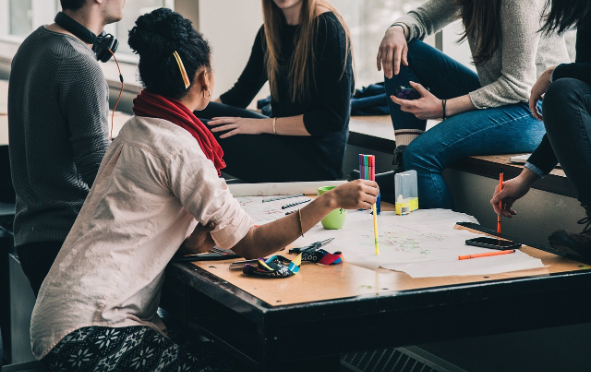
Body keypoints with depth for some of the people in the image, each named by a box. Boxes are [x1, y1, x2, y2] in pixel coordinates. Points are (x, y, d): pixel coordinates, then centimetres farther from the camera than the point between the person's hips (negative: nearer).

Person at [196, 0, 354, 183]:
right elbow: (239, 95, 13)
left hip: (315, 160, -7)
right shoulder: (271, 30, 9)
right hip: (283, 141, 7)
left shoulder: (328, 28, -14)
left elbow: (334, 118, -18)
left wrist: (263, 125, -18)